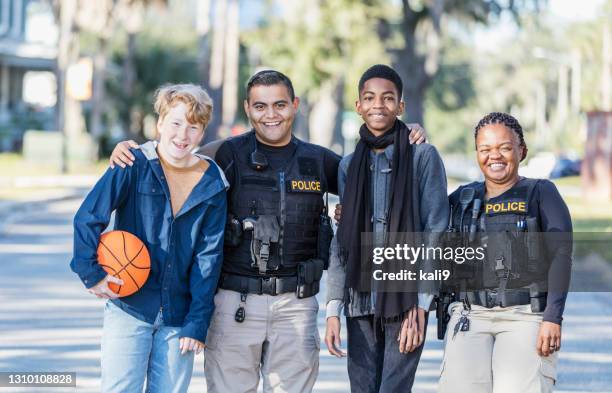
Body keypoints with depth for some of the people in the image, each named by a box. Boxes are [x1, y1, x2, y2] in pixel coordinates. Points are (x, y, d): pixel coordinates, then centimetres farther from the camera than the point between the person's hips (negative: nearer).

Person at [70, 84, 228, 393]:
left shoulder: (212, 185, 2)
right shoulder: (135, 167, -6)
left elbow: (208, 257, 1)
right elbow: (87, 219, -6)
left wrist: (197, 323, -4)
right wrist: (91, 274, -12)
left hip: (179, 317, 3)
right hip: (128, 308, -2)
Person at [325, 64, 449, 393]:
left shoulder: (423, 157, -1)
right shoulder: (349, 166, 12)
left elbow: (436, 234, -5)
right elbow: (342, 241, 13)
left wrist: (419, 307, -11)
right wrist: (333, 308, 5)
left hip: (405, 301, -4)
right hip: (360, 303, 5)